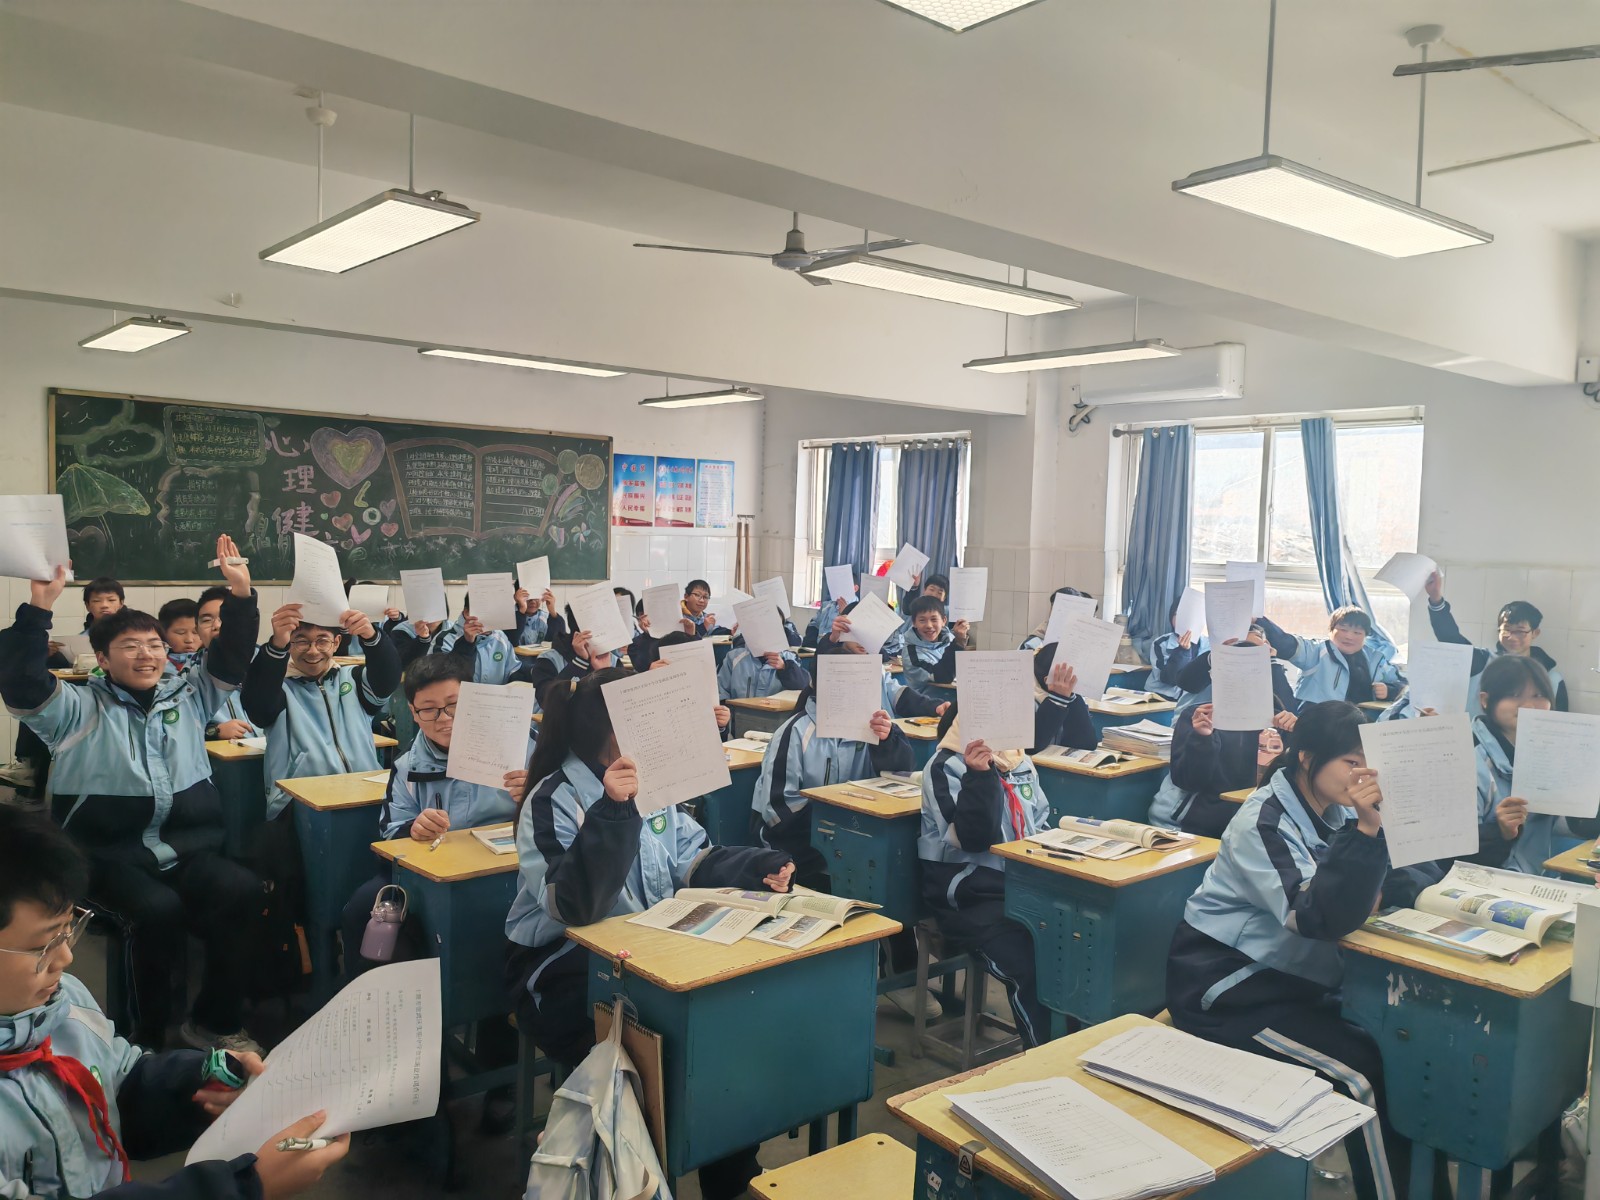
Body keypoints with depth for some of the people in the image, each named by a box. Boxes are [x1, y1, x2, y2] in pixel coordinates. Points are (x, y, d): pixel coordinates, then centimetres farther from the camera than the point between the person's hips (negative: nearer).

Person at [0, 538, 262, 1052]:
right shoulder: (80, 708, 5)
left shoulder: (188, 695, 15)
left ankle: (214, 1021, -6)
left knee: (242, 890, -24)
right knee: (159, 910, -32)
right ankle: (149, 1039, -9)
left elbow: (231, 660, 9)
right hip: (111, 855, -3)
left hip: (188, 847, 3)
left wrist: (241, 596, -6)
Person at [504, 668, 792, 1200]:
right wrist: (611, 813, -40)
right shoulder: (553, 801, -18)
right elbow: (575, 906, -30)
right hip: (566, 974, -6)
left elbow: (689, 860, 7)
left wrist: (758, 865, -9)